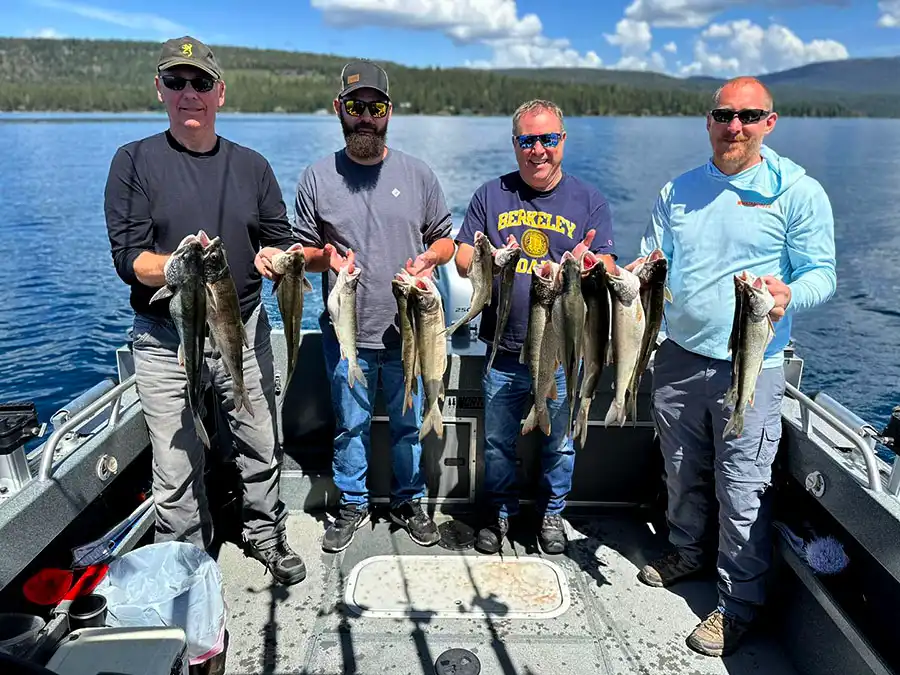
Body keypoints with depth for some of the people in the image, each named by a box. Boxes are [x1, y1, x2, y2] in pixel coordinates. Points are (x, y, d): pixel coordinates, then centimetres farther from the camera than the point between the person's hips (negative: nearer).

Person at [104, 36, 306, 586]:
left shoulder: (252, 165, 9)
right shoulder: (135, 161, 0)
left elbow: (282, 239, 11)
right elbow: (128, 257, -6)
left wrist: (274, 258, -13)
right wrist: (177, 266, -27)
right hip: (166, 340, -2)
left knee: (260, 447, 12)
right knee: (177, 469, 4)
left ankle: (265, 535, 36)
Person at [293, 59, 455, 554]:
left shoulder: (417, 174, 5)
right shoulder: (316, 178, 3)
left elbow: (444, 238, 11)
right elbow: (300, 250, 8)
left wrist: (429, 258, -11)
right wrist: (324, 256, -14)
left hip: (409, 329, 1)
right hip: (346, 332, 0)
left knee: (410, 422, 11)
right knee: (350, 424, 11)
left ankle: (409, 502, 32)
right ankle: (352, 505, 31)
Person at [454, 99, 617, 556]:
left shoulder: (589, 201, 3)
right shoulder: (491, 195, 5)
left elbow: (608, 270, -4)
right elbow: (462, 259, 3)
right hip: (503, 350, 1)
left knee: (559, 442, 13)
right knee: (498, 442, 13)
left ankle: (551, 512, 37)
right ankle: (500, 510, 36)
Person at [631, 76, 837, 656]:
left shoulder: (799, 191, -4)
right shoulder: (677, 191, 9)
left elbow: (821, 274, -5)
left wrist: (789, 294, -27)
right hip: (678, 358, 5)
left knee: (742, 491, 1)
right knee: (683, 473, 17)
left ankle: (738, 603, 20)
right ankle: (689, 551, 42)